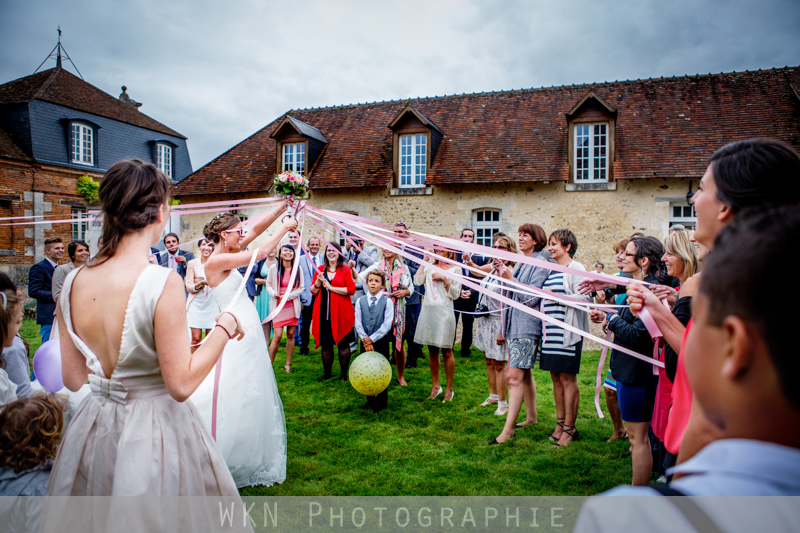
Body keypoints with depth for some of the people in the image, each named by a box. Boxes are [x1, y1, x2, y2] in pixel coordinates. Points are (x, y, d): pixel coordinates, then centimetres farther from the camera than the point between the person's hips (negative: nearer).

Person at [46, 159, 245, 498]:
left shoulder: (73, 282, -5)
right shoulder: (164, 283, -24)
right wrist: (224, 327, -11)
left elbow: (73, 378, 2)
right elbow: (181, 384, -21)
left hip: (94, 427, 6)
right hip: (155, 431, -5)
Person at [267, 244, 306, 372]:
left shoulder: (298, 269, 1)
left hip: (292, 306, 2)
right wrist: (274, 294, -12)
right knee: (277, 336, -9)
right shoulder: (274, 269, 0)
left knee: (291, 335, 6)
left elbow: (301, 288, 2)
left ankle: (288, 364, 19)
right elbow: (268, 285, 8)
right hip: (278, 306, -1)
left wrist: (287, 296, -9)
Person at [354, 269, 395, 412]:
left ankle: (381, 401, 17)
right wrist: (365, 339, -14)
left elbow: (387, 324, -11)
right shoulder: (360, 301, 3)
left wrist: (372, 339, -15)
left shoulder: (387, 301, -5)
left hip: (381, 341, -3)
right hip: (365, 341, 3)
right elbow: (358, 323, -2)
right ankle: (370, 399, 25)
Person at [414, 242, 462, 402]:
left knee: (446, 352, 2)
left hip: (444, 312, -4)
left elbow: (455, 294, -4)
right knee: (432, 351, 11)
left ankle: (449, 389, 14)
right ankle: (435, 385, 25)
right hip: (428, 310, 4)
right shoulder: (430, 266, 11)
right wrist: (424, 261, 1)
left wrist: (444, 279, -13)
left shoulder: (455, 269, 2)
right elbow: (417, 281, -5)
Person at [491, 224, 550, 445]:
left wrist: (510, 278, -19)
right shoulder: (519, 264, 15)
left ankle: (508, 429, -7)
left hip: (527, 328, -9)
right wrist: (504, 327, 22)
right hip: (514, 326, 9)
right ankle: (531, 416, 31)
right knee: (524, 373, 17)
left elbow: (531, 299, -17)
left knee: (514, 376, -11)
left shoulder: (540, 265, -10)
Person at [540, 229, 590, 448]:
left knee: (567, 378, -2)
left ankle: (570, 428, 8)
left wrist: (557, 297, -19)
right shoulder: (551, 270, 16)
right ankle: (560, 423, 22)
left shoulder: (576, 268, -6)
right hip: (551, 330, 7)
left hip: (567, 331, -7)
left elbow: (583, 297, -17)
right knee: (556, 377, 11)